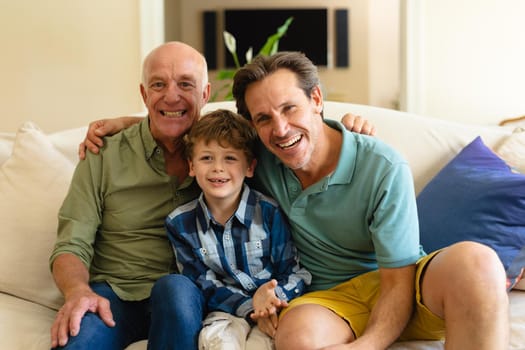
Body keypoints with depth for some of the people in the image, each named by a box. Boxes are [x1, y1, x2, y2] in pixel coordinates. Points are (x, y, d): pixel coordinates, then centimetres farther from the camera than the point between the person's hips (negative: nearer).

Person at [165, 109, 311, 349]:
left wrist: (273, 294, -26)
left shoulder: (269, 212, -5)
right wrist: (248, 306, -19)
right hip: (226, 309, 1)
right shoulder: (180, 223, 0)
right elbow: (202, 284, -2)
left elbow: (296, 274, -2)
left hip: (275, 306, -1)